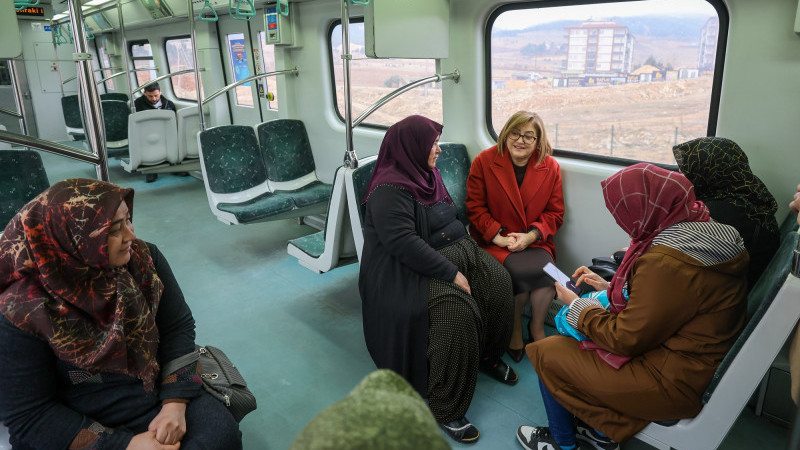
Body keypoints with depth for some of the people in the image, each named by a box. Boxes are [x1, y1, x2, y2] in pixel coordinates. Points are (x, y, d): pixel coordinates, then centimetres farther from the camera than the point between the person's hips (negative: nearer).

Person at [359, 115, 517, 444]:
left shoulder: (426, 174, 11)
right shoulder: (389, 191, -18)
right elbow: (405, 244, -27)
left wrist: (465, 247, 4)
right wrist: (452, 273, -25)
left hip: (457, 250, 9)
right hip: (415, 269, -9)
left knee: (498, 280, -12)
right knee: (457, 311, -30)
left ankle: (488, 356, 13)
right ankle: (444, 410, -17)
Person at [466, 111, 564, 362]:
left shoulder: (550, 167, 5)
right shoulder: (484, 162, -1)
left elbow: (555, 212, 6)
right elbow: (475, 207, -2)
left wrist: (531, 235, -12)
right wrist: (498, 236, -14)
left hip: (534, 240, 2)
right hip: (494, 240, -2)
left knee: (546, 270, -28)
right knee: (519, 270, -30)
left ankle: (537, 326, 2)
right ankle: (515, 326, 1)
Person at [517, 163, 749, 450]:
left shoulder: (667, 264, -31)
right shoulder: (703, 229, -1)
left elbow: (626, 339, -21)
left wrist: (576, 305, -6)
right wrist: (609, 286, 12)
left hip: (674, 383, -10)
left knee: (547, 353, 1)